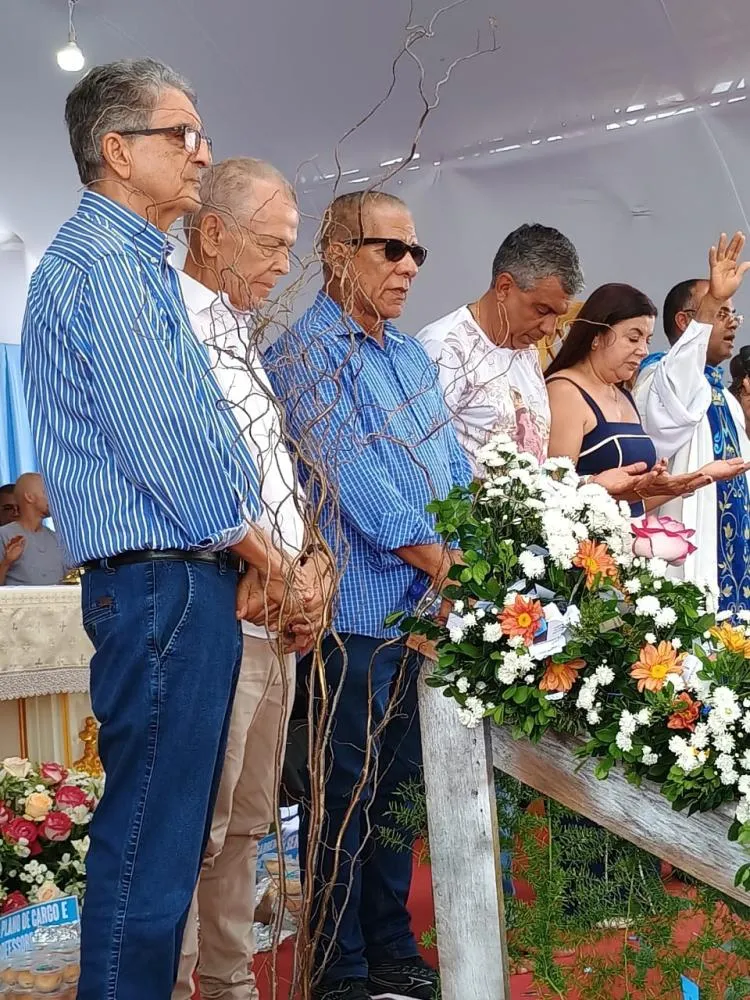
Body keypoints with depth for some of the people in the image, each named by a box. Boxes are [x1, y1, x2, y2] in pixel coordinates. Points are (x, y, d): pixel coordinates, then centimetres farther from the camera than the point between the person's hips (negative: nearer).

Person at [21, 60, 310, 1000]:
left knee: (170, 822, 15)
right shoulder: (106, 260, -12)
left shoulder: (135, 261, 21)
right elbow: (158, 432, -19)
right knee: (152, 830, -6)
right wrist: (246, 537, -6)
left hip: (184, 579, 10)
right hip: (164, 580, -10)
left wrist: (245, 549, 11)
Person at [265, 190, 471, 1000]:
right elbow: (351, 473, -16)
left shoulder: (411, 356, 18)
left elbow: (452, 464, 16)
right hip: (356, 608, -8)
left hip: (423, 607, 8)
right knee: (346, 794, -2)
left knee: (399, 785, 14)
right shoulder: (306, 353, -8)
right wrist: (442, 562, -17)